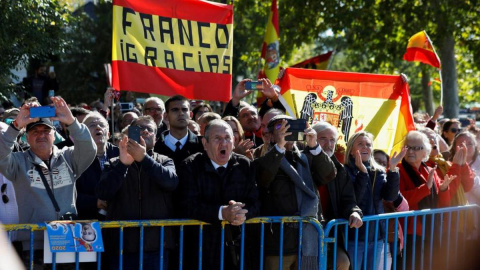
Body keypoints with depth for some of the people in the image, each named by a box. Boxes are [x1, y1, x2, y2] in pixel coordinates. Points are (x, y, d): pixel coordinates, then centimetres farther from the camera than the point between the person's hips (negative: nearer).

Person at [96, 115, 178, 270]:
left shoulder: (164, 162, 11)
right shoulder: (115, 164, 10)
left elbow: (171, 181, -11)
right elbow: (103, 193, -7)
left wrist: (144, 158, -21)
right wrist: (123, 163, -18)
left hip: (156, 245, 0)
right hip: (121, 245, 0)